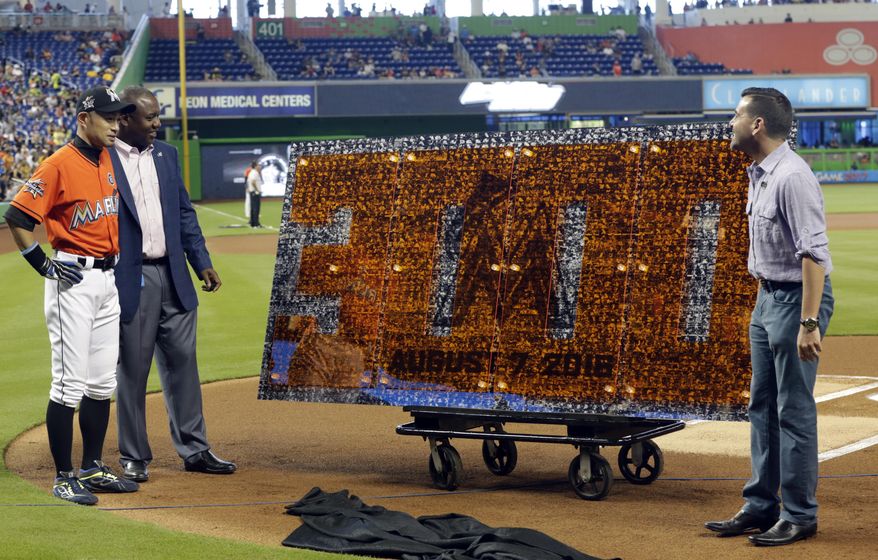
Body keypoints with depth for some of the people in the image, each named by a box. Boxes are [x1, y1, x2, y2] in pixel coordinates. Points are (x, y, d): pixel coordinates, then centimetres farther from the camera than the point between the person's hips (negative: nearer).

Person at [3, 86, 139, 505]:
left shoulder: (108, 161, 11)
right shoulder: (59, 165, -14)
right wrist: (45, 265, -15)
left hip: (107, 278, 8)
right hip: (73, 280, -8)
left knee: (102, 382, 13)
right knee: (70, 383, -6)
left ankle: (92, 469, 22)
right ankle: (64, 477, 1)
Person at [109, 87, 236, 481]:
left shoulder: (166, 154, 12)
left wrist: (202, 263, 9)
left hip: (173, 276, 6)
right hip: (130, 279, -6)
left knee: (182, 363, 9)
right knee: (132, 368, 1)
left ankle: (194, 450, 16)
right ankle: (133, 457, 11)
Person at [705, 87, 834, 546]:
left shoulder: (792, 177, -21)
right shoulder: (759, 174, 11)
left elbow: (814, 253, -25)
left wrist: (808, 323, -28)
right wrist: (765, 301, 18)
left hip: (798, 298, -10)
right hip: (767, 298, 10)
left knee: (794, 410, -4)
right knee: (763, 406, 13)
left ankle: (799, 515, 4)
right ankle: (761, 508, 21)